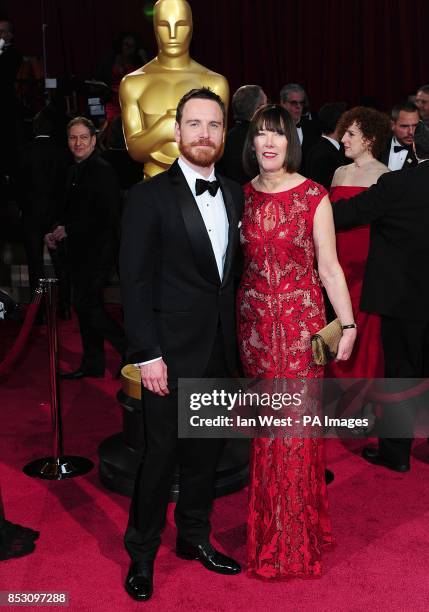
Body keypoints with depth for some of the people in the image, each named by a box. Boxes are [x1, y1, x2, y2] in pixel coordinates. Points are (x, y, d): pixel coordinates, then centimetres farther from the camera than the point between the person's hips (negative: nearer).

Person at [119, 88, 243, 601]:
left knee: (205, 451, 16)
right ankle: (141, 552, 28)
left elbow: (233, 270, 10)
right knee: (161, 454, 6)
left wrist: (234, 338, 5)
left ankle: (194, 537, 37)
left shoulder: (235, 195, 7)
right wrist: (148, 354, -14)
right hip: (171, 352, -5)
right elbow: (134, 282, -11)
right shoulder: (149, 196, -9)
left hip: (219, 351, 5)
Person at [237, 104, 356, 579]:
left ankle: (296, 531, 21)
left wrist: (348, 325, -8)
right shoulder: (243, 195, 4)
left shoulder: (313, 196, -6)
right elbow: (239, 257, 9)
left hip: (300, 317, -3)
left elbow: (329, 265, -4)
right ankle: (268, 520, 30)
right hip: (254, 317, 3)